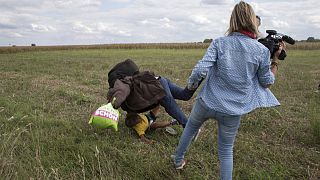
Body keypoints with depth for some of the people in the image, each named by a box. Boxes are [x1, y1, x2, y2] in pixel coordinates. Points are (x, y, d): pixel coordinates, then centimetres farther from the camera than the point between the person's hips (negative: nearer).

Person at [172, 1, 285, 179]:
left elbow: (200, 69, -18)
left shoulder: (219, 43, -8)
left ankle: (179, 160, 49)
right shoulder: (262, 50, -6)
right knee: (226, 150, 17)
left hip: (207, 103, 1)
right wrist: (276, 58, 14)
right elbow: (267, 82, 3)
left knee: (190, 128, 29)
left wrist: (191, 85, 1)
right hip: (233, 111, 0)